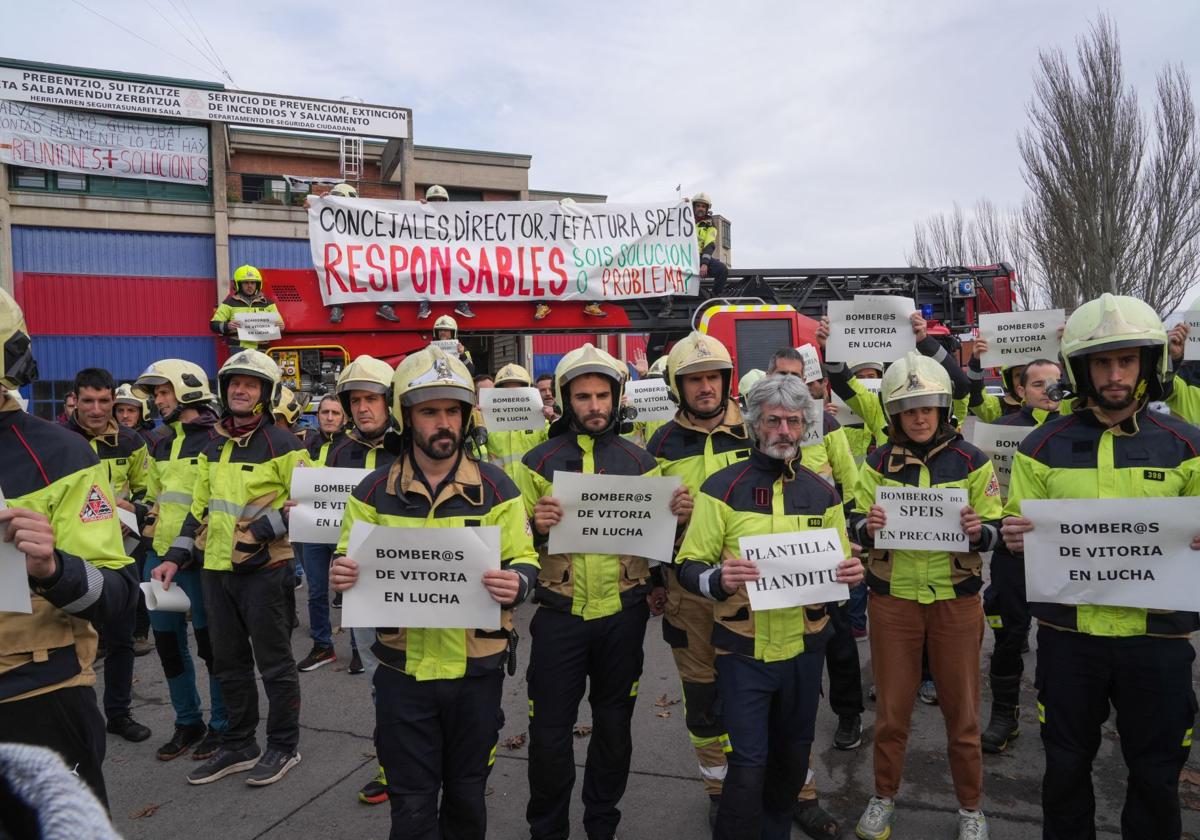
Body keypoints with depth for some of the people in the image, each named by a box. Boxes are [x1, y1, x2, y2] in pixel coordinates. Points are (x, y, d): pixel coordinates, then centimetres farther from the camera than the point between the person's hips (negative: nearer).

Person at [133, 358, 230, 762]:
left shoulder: (217, 439, -10)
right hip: (159, 553, 8)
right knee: (168, 642, 14)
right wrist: (148, 517, 11)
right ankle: (188, 722, 29)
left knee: (209, 641, 2)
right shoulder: (160, 443, 14)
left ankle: (221, 725, 18)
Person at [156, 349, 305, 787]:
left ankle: (283, 746, 19)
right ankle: (239, 746, 30)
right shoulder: (213, 448, 12)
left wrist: (262, 530, -19)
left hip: (263, 569, -7)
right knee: (229, 663, 16)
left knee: (274, 661, 4)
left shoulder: (282, 445, -9)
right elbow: (199, 509, 18)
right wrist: (175, 557, 12)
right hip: (216, 569, 7)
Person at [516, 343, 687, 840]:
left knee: (614, 724, 16)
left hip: (623, 613, 2)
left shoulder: (639, 461, 5)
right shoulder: (539, 462, -1)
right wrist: (535, 525, -22)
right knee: (550, 730, 6)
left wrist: (677, 516, -12)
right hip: (560, 613, -2)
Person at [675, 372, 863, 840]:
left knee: (792, 760, 19)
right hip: (743, 652, -4)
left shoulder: (822, 493, 4)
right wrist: (718, 579, -30)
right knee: (748, 767, -2)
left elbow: (840, 567, 13)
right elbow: (687, 567, -9)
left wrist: (850, 572, -10)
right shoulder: (722, 488, -8)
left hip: (804, 650, 4)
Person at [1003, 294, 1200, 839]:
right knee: (1066, 764, 16)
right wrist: (1014, 536, -18)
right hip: (1068, 633, 0)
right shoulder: (1044, 446, -1)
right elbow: (1019, 534, 5)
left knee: (1156, 773, 14)